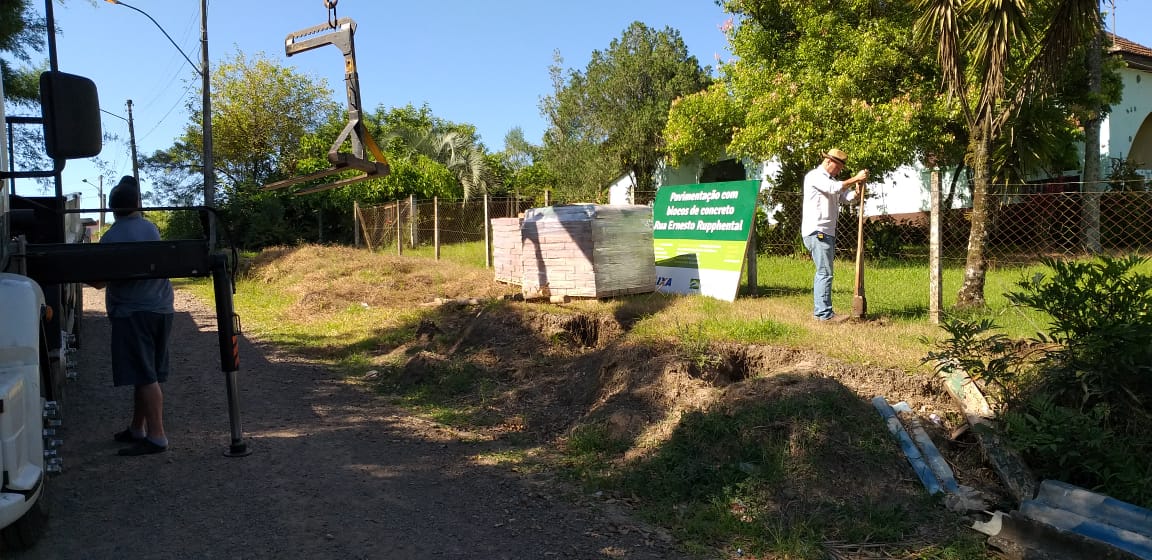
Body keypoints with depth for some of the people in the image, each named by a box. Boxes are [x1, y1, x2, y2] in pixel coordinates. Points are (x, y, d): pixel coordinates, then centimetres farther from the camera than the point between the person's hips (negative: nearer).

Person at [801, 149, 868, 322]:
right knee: (825, 273, -11)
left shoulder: (831, 180, 22)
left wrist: (858, 188, -12)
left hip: (827, 232, 10)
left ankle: (818, 310, 19)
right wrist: (855, 178, -17)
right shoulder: (814, 176, -6)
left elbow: (845, 196, 6)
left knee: (822, 272, 13)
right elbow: (834, 188, -22)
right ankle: (824, 313, -10)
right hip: (816, 231, -10)